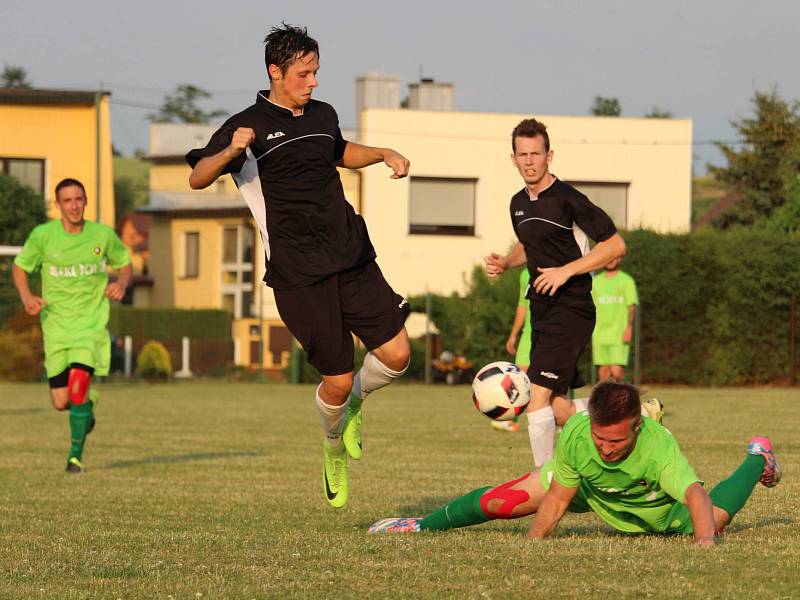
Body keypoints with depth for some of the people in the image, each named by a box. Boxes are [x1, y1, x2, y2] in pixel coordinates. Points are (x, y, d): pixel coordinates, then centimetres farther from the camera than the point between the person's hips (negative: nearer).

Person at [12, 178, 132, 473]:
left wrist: (121, 283, -9)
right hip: (56, 324, 1)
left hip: (92, 323, -1)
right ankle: (87, 404, 39)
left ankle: (76, 454, -7)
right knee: (61, 402, 0)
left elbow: (124, 264, 13)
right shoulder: (42, 235, -7)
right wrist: (27, 297, -11)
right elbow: (19, 267, 8)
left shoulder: (103, 235, -4)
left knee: (78, 382, -22)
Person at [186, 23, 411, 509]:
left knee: (395, 354, -7)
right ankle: (335, 446, 26)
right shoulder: (249, 126, -5)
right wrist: (231, 151, -31)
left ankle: (353, 405, 26)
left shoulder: (323, 115, 14)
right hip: (300, 273, -5)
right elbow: (197, 178, -12)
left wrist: (383, 154, 19)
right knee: (337, 377, -6)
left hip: (352, 256, 5)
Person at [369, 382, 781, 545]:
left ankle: (757, 457, 45)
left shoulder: (659, 446, -46)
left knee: (713, 520, 14)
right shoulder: (575, 435, -36)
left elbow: (696, 496, -58)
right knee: (502, 503, -9)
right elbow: (557, 498, -21)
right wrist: (532, 543, -32)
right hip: (586, 486, 1)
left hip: (658, 511, -1)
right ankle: (426, 525, 21)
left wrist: (706, 543, -75)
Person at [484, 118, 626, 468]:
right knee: (557, 407, 10)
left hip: (571, 308, -8)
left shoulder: (568, 200, -13)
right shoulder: (518, 204, 11)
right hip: (541, 309, 8)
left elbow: (615, 245, -11)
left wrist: (566, 270, -17)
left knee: (537, 396, -17)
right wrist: (505, 263, 9)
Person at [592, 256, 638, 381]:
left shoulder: (626, 280, 3)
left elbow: (632, 306, -3)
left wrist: (629, 327, -15)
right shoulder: (595, 281, 15)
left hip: (619, 336, -4)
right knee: (603, 371, 1)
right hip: (599, 336, 4)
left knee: (616, 371, -13)